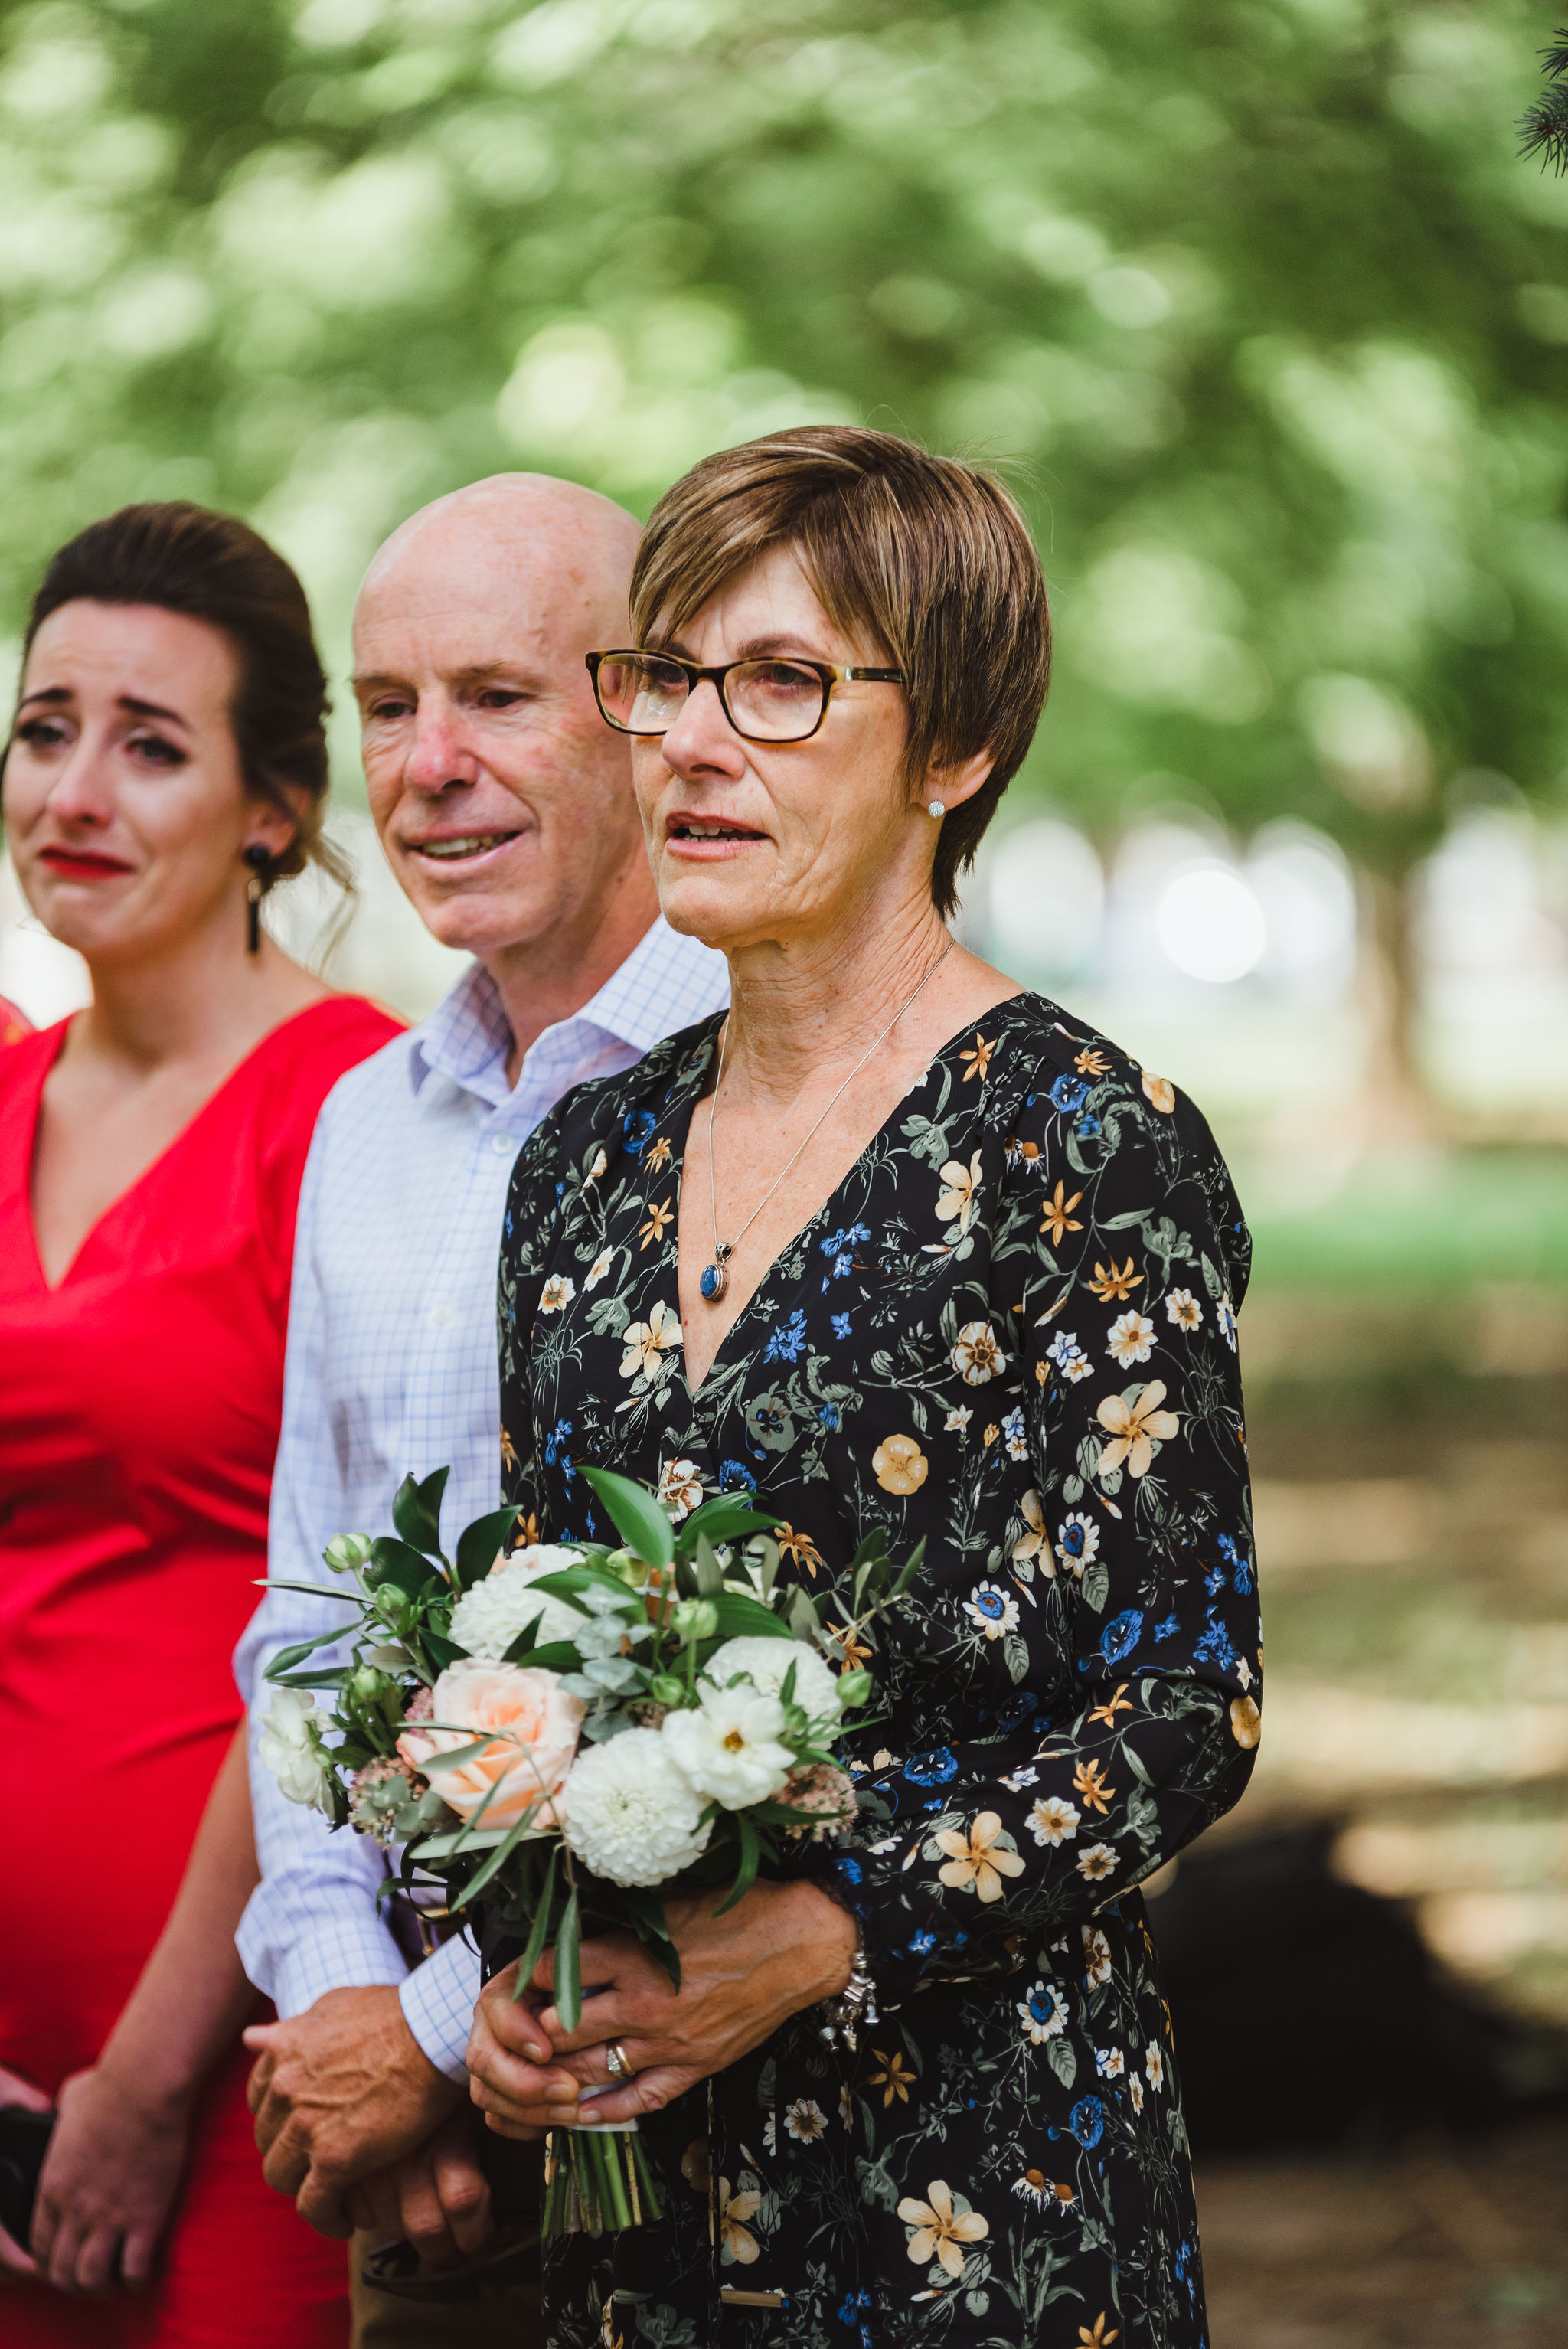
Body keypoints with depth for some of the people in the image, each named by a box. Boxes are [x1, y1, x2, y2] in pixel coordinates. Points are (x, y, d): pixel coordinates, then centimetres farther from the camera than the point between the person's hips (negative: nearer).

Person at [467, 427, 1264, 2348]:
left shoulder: (1088, 1145, -9)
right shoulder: (591, 1157, 8)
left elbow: (1184, 1709, -12)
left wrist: (809, 1940, -20)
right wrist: (507, 1966, -4)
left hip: (980, 2156, -5)